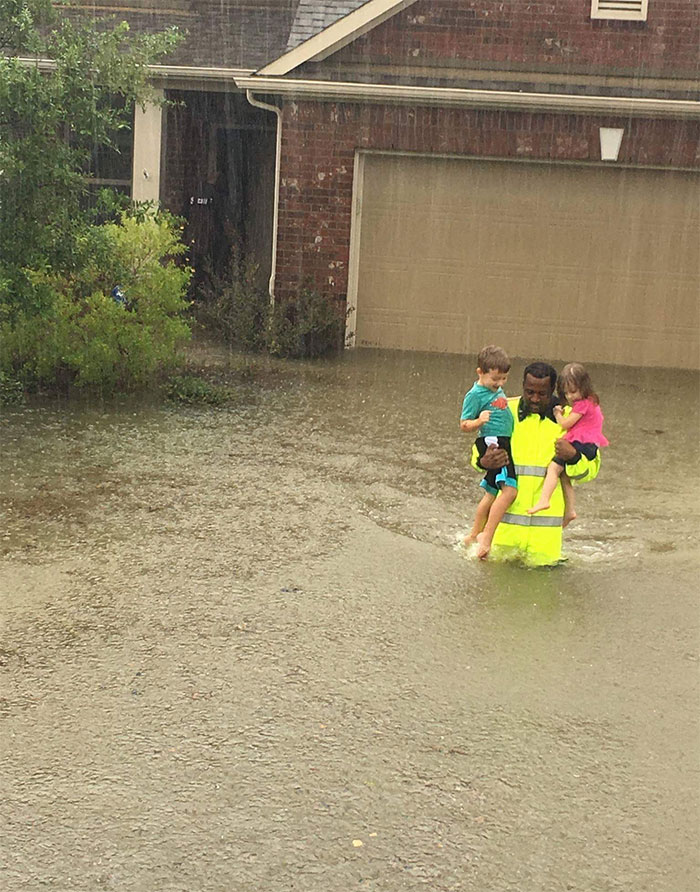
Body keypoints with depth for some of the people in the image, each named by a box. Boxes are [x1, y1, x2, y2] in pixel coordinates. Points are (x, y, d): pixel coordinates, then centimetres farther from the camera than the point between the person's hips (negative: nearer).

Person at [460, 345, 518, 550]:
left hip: (505, 443, 10)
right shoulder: (475, 395, -11)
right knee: (509, 489, -21)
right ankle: (486, 539, -20)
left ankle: (473, 535, 27)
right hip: (491, 443, -10)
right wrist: (478, 422, -31)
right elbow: (463, 425, -13)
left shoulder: (497, 390, 15)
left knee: (491, 492, 16)